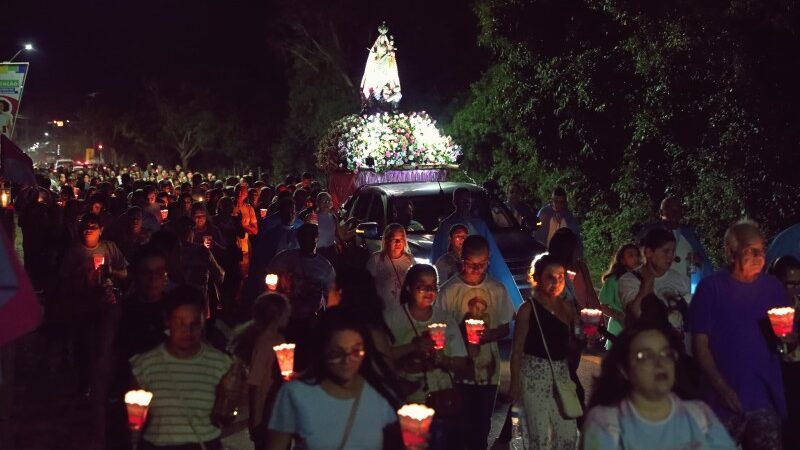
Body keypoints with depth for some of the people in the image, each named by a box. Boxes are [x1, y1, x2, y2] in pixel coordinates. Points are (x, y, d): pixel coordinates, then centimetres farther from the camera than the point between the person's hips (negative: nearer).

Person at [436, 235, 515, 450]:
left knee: (482, 425, 11)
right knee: (462, 426, 1)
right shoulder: (449, 290, -6)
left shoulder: (498, 290, 0)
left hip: (488, 369, 2)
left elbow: (505, 328, 7)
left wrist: (488, 335, -13)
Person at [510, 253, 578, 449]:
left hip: (562, 374, 5)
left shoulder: (567, 308, 7)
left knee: (569, 434, 6)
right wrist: (515, 384, -10)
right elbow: (517, 350, -6)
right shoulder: (528, 309, -7)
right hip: (535, 375, -5)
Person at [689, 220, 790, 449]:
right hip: (725, 400, -3)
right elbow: (700, 343, -4)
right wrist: (722, 387, -13)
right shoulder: (711, 287, -3)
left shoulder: (773, 287, 7)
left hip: (766, 397, 3)